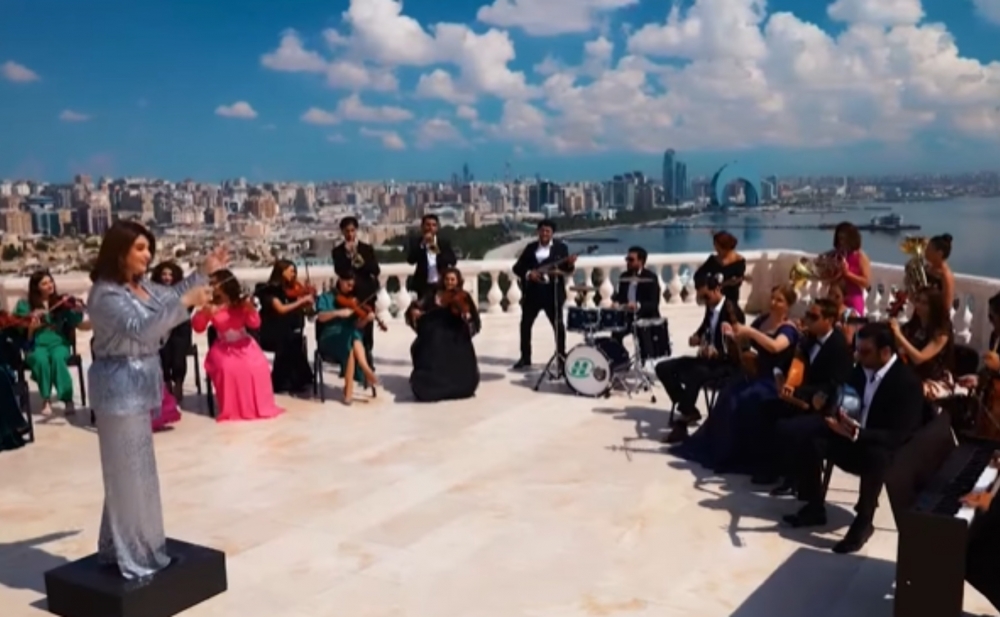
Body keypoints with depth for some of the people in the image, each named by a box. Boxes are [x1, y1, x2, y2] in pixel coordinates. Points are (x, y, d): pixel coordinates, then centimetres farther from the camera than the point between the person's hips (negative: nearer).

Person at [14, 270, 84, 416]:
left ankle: (68, 399, -28)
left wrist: (78, 312, -25)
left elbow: (74, 323, -4)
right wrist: (30, 326, -19)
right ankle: (46, 400, -22)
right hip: (36, 345, 0)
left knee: (57, 358, -33)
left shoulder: (61, 302, 8)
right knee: (41, 359, -34)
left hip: (58, 342, 0)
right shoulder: (25, 305, 8)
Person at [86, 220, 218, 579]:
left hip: (139, 386, 10)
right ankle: (133, 558, 9)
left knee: (135, 468, 17)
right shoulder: (105, 294, -19)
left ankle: (119, 547, 31)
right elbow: (140, 329, -31)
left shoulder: (143, 286, 8)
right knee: (129, 471, -2)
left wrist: (204, 272, 20)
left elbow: (169, 297, 26)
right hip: (120, 388, -10)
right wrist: (185, 302, -35)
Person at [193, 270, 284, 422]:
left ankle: (260, 406, -1)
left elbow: (255, 324, -6)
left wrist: (251, 311, -26)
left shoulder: (240, 303, -3)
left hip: (245, 345, 1)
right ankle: (232, 410, -14)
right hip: (223, 348, -1)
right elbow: (198, 328, -5)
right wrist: (204, 313, -24)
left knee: (257, 368, -26)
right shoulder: (210, 305, -3)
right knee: (228, 369, -33)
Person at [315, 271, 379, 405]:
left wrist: (366, 319, -15)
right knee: (351, 348, -36)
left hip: (350, 336, 3)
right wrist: (338, 313, -23)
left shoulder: (353, 301, 17)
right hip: (330, 339, -2)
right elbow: (321, 317, -9)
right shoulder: (326, 297, 9)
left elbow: (358, 325, 6)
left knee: (352, 348, -36)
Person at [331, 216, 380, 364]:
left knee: (367, 330, 3)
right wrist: (348, 254, -17)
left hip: (366, 294, 1)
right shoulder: (338, 251, 5)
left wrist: (362, 263, -15)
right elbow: (339, 271, -10)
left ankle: (367, 361, 13)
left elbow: (376, 270, 0)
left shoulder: (367, 249, 9)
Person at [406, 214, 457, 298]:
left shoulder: (444, 243, 8)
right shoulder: (416, 242, 4)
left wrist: (439, 252, -17)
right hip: (423, 286, -1)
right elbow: (410, 260, -11)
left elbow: (453, 261, -2)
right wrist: (423, 244, -18)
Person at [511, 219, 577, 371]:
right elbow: (517, 267, 6)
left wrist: (570, 264, -26)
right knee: (525, 324, 5)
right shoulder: (530, 247, 9)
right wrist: (528, 274, -13)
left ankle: (562, 358, 7)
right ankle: (525, 358, 17)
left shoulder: (561, 247, 3)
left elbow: (567, 269, -4)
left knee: (558, 325, -1)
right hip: (532, 291, 3)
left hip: (553, 292, -3)